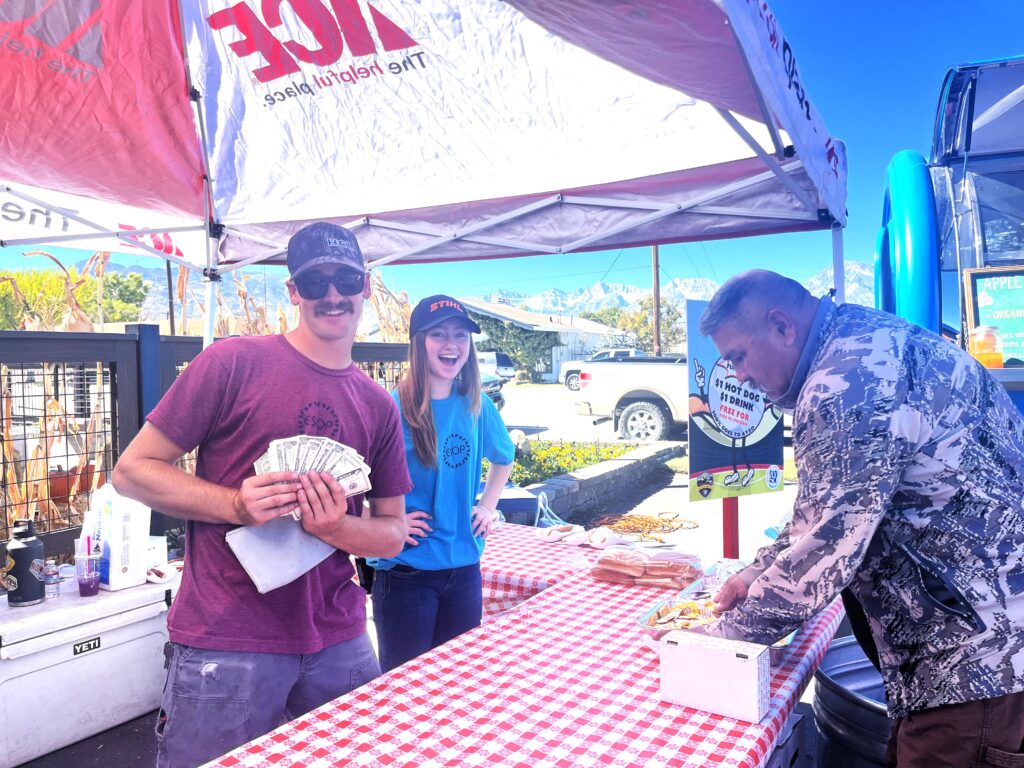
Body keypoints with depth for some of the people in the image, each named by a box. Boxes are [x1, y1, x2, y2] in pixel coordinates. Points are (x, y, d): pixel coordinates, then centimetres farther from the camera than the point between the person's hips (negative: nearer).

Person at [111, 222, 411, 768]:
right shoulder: (235, 362, -8)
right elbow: (132, 470, -5)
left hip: (338, 641, 4)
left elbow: (393, 533, 8)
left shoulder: (379, 407, 4)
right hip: (226, 645, -4)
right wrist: (236, 504, -21)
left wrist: (337, 526, -15)